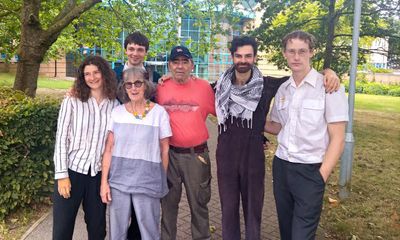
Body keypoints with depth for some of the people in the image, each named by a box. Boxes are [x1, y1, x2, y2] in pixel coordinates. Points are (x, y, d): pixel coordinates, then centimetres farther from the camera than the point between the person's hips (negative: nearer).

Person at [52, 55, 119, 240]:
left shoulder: (114, 105, 2)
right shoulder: (71, 101, -3)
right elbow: (61, 138, -4)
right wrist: (62, 174, -9)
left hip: (99, 173, 2)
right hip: (72, 170, -1)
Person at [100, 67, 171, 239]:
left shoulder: (159, 112, -6)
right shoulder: (117, 112, 1)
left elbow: (164, 149, 0)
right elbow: (109, 149, 2)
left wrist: (162, 181, 4)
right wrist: (104, 181, -1)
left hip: (147, 181, -2)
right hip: (118, 180, 2)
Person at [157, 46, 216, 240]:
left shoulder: (204, 87, -3)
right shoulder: (161, 88, 0)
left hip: (197, 154, -1)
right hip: (169, 154, 1)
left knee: (199, 203, 12)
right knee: (168, 202, 16)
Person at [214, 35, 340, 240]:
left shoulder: (267, 85, -6)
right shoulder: (222, 86, -1)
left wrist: (328, 71, -15)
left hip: (254, 157, -1)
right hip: (226, 156, 1)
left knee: (253, 210, 13)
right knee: (228, 209, 13)